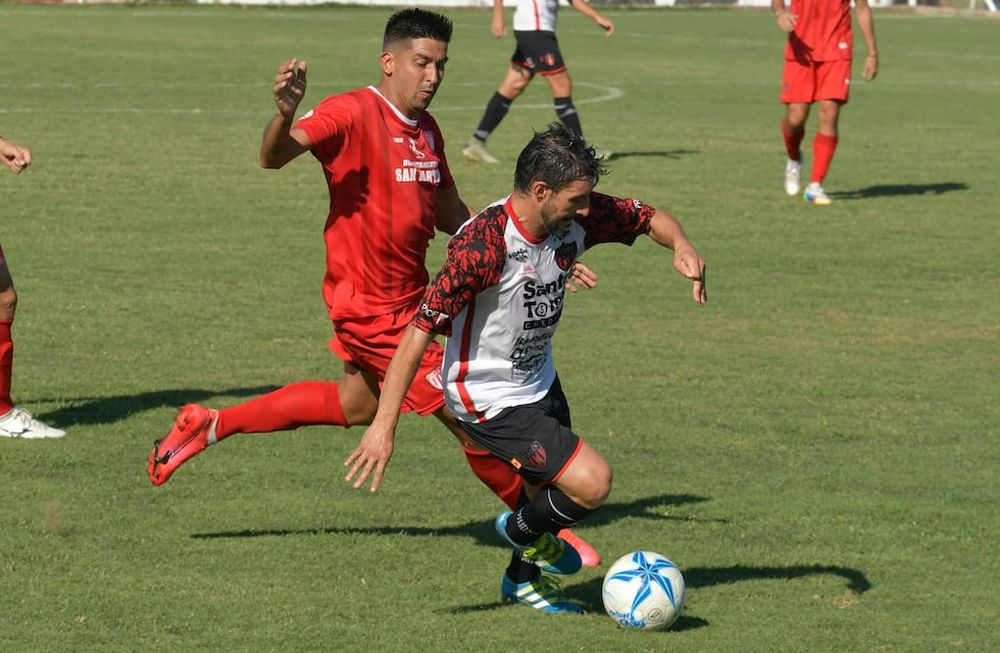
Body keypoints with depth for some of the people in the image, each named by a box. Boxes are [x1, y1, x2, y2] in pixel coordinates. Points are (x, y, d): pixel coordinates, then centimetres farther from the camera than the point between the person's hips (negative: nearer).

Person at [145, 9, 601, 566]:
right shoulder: (354, 113, -19)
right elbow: (275, 156, -30)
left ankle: (209, 426, 37)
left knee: (356, 404, 27)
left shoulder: (427, 130, 7)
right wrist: (285, 114, -53)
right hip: (373, 306, -9)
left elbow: (452, 216, 16)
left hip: (406, 297, 9)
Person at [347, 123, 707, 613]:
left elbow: (650, 218, 7)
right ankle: (524, 530, 16)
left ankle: (524, 578, 52)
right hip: (488, 399, -8)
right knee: (591, 483, -15)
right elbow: (420, 331, -30)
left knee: (551, 492, 23)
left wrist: (681, 246, -17)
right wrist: (384, 425, -31)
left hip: (540, 383, 8)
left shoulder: (577, 218, -11)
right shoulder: (484, 244, -32)